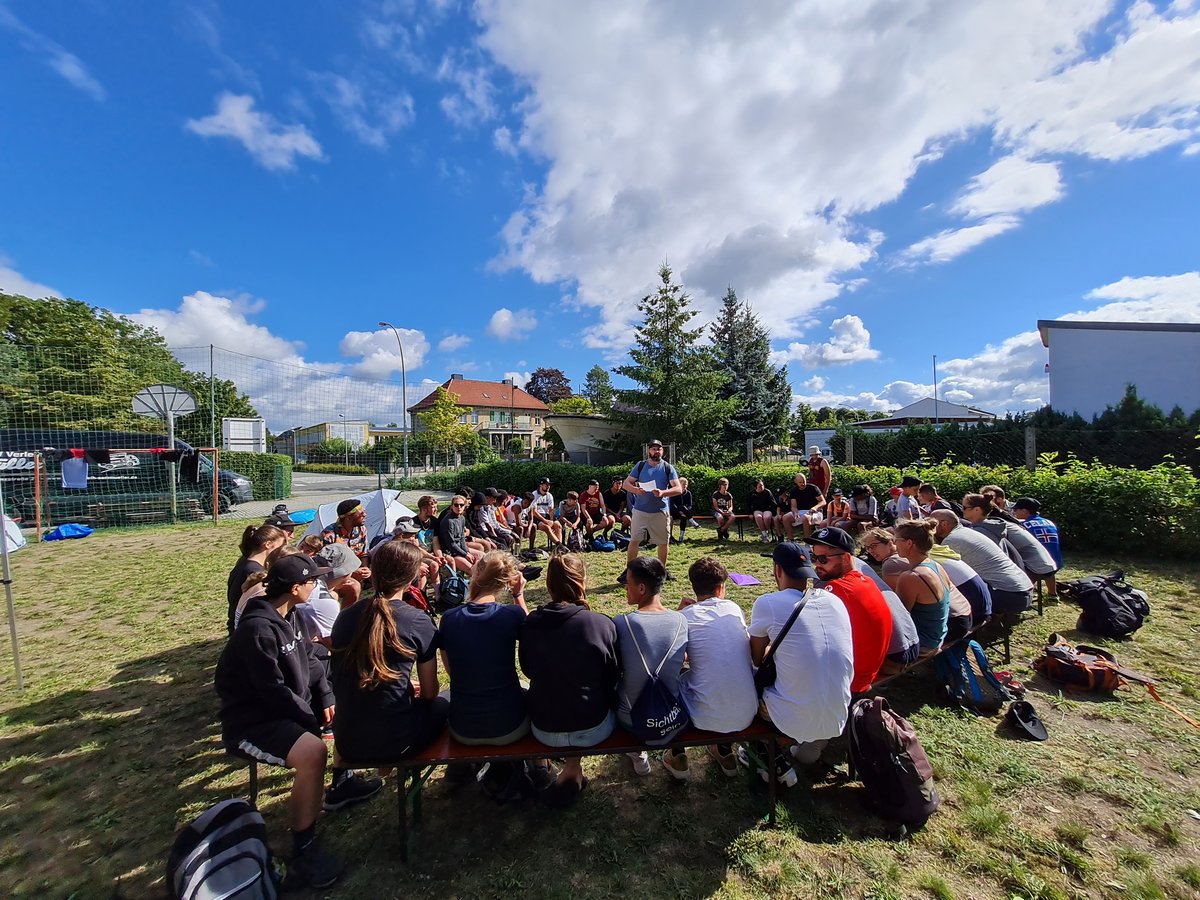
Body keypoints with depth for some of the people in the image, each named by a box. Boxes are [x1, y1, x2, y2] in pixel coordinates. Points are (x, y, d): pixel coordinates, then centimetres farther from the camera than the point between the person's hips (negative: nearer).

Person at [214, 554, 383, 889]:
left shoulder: (289, 616, 1)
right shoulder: (258, 629, -28)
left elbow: (309, 660, 8)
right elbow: (273, 691, -25)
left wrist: (327, 698, -2)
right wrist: (312, 718, -15)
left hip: (289, 703, 10)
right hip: (252, 721, -10)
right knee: (313, 751, -33)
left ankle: (341, 783, 29)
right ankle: (303, 849, -13)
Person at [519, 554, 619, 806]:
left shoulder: (530, 624, -12)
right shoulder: (602, 624, -19)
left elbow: (528, 671, 5)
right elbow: (613, 677, -6)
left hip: (544, 731, 2)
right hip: (592, 730, -2)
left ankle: (572, 769, 24)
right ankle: (572, 769, 22)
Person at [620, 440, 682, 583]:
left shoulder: (668, 468, -1)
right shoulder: (640, 466, 2)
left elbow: (678, 489, -8)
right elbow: (626, 483, 1)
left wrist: (663, 492, -26)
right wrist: (635, 489, -22)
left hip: (661, 511, 0)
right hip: (640, 510, 0)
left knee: (664, 542, 10)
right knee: (634, 540, 0)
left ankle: (662, 569, 29)